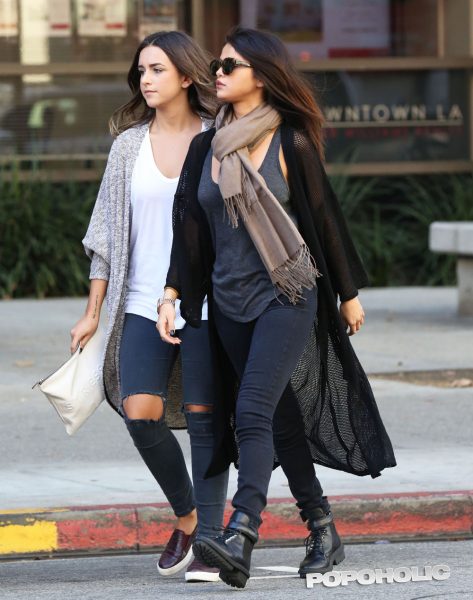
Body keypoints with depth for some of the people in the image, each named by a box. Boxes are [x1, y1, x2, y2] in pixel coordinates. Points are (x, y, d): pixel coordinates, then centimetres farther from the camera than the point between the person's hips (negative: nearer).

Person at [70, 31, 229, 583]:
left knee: (205, 418, -4)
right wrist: (93, 311, 9)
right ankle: (185, 517, 12)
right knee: (140, 414, -10)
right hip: (144, 303, 3)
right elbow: (107, 230, 12)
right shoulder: (129, 144, 9)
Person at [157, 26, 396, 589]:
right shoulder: (206, 147, 9)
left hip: (287, 296, -5)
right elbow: (189, 226, 11)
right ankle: (322, 531, 22)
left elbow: (325, 218, 1)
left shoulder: (289, 143, -5)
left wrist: (349, 293, 7)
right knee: (281, 418, 10)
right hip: (230, 303, 6)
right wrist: (173, 294, 1)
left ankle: (239, 541, -30)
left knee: (253, 413, -20)